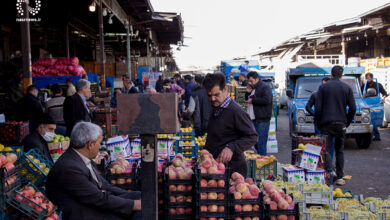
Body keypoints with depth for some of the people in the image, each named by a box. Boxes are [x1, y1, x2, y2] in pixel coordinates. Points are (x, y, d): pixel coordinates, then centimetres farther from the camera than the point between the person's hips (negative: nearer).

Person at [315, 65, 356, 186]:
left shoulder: (323, 87, -2)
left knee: (326, 149, 1)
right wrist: (347, 122, 12)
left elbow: (317, 107, -5)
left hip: (326, 123, -2)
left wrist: (317, 123, 5)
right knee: (340, 150, 11)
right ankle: (340, 177, 12)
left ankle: (330, 170, -21)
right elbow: (353, 108, 1)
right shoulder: (347, 88, 3)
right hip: (341, 124, 2)